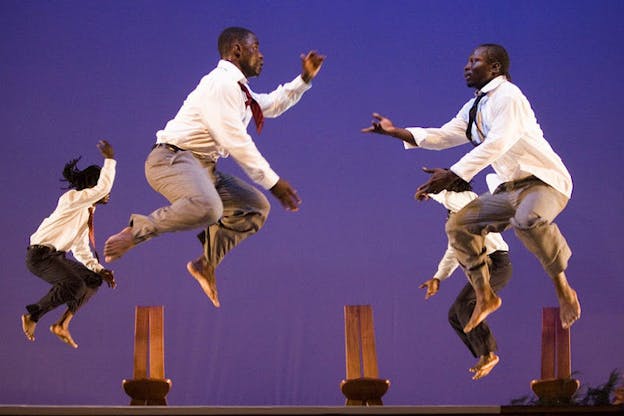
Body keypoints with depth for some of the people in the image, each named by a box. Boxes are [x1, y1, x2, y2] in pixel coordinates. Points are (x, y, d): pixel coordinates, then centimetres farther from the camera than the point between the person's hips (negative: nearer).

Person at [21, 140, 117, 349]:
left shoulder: (86, 214, 18)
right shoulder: (72, 199, -8)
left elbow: (82, 252, 18)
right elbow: (102, 187, -25)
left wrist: (100, 271, 6)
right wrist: (109, 159, -17)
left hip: (56, 257, 10)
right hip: (40, 255, -10)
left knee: (93, 281, 7)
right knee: (75, 285, -29)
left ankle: (62, 324, 4)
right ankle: (32, 316, -12)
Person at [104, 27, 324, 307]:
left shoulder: (237, 89, 19)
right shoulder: (221, 84, -13)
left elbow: (271, 106, 39)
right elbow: (235, 141, -19)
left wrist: (305, 79, 27)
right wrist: (272, 181, -16)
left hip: (203, 166, 11)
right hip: (173, 159, -11)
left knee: (256, 207, 11)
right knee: (207, 208, -39)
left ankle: (205, 264, 10)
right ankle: (136, 231, -21)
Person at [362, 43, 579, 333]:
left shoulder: (508, 97, -15)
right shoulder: (474, 108, 15)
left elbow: (496, 144, -28)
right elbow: (442, 136, 20)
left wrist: (451, 176, -34)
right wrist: (395, 131, 12)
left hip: (544, 181, -10)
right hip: (511, 187, 10)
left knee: (528, 219, -40)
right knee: (459, 225, 3)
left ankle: (562, 288, -23)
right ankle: (485, 297, 14)